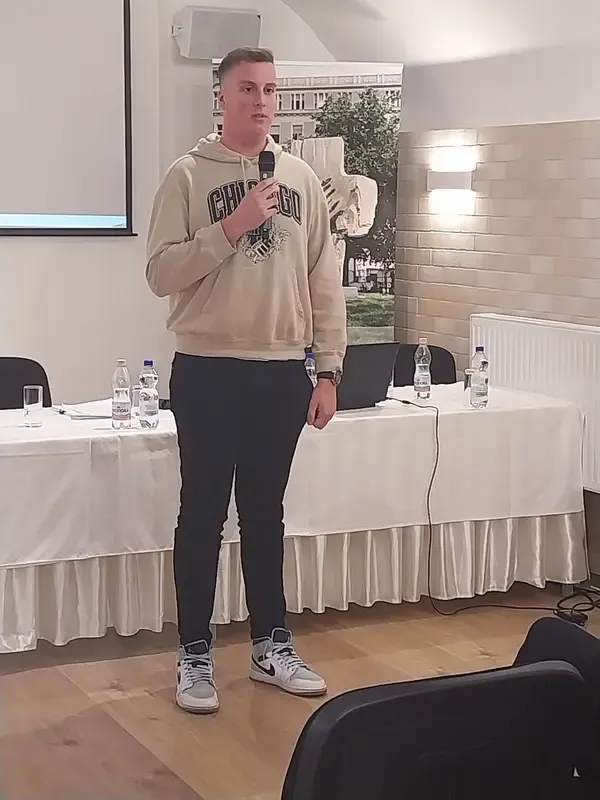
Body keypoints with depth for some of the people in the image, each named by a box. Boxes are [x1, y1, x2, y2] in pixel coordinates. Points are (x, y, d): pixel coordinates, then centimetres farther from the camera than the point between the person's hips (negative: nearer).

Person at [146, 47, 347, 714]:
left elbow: (324, 282, 8)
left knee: (265, 513, 14)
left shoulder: (302, 180, 7)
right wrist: (234, 226, -19)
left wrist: (328, 370, 4)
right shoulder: (188, 176, -4)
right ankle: (194, 655, 15)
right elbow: (161, 273, -10)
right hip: (208, 371, -3)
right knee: (203, 514, 4)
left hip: (282, 372, 3)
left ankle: (270, 645, 25)